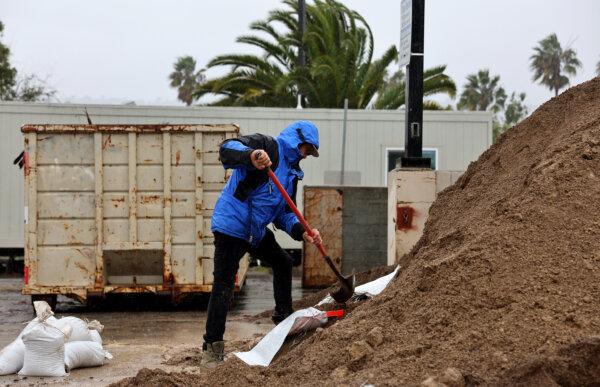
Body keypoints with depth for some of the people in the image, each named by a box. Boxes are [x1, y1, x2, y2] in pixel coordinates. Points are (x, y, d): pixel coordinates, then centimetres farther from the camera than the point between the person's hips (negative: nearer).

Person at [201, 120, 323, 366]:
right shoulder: (267, 146, -11)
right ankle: (212, 347, -4)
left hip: (258, 231, 9)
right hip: (233, 224, -9)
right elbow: (227, 149, -28)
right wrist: (250, 156, -49)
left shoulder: (292, 173, 15)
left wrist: (302, 232, -5)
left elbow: (284, 214, 14)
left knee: (283, 263, 21)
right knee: (224, 285, -8)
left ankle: (283, 316, 39)